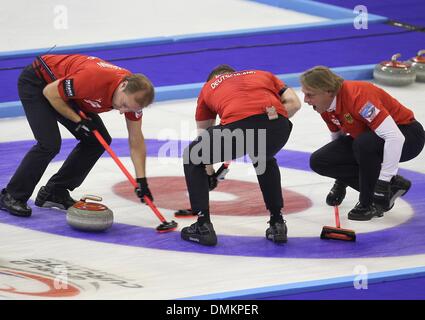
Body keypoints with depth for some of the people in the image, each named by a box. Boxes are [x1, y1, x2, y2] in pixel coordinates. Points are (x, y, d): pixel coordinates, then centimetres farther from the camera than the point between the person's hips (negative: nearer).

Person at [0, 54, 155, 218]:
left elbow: (136, 140, -6)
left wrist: (141, 180, -11)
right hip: (36, 82, -8)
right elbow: (50, 92, -26)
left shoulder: (134, 93, -18)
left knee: (98, 139, 0)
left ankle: (55, 191, 9)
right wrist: (78, 121, -21)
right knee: (50, 143, -22)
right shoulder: (95, 78, -40)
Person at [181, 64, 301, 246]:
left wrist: (209, 173, 55)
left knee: (192, 159, 25)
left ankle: (203, 227, 18)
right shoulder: (263, 75, 38)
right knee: (265, 161, 40)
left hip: (238, 124, -3)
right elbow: (293, 103, 22)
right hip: (279, 125, 3)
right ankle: (277, 224, 32)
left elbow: (204, 134, 43)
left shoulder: (209, 87, 36)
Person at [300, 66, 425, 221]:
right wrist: (340, 176, 19)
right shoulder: (326, 106, -6)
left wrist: (384, 179, -38)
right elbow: (337, 137, 13)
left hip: (406, 135, -9)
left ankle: (371, 203, -15)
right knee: (319, 161, -7)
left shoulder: (357, 96, -33)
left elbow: (395, 137, -38)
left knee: (364, 143, -39)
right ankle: (392, 185, -2)